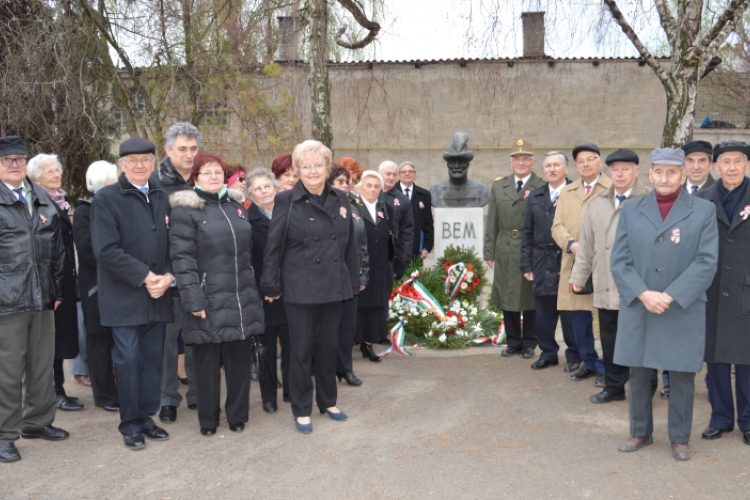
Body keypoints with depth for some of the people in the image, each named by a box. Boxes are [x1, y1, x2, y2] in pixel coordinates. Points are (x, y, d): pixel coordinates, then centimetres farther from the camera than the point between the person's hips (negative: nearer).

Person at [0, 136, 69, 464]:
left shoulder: (43, 199, 13)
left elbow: (57, 248, 15)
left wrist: (58, 289, 11)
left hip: (42, 299, 5)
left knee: (42, 365, 14)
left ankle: (37, 421, 29)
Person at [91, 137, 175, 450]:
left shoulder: (161, 197, 11)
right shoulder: (106, 198, -4)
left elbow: (173, 244, 10)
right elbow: (105, 249, -12)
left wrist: (168, 277, -7)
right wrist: (145, 277, -15)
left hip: (157, 295, 4)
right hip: (124, 296, -4)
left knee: (153, 358, 8)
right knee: (128, 359, -1)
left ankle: (146, 417, 21)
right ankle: (130, 425, 12)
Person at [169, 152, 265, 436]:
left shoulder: (236, 206, 14)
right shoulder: (185, 210, -4)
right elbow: (182, 258, -11)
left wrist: (255, 289, 16)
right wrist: (193, 298, -18)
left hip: (242, 300, 5)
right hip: (209, 301, -5)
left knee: (240, 358, 9)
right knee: (207, 360, 5)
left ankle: (237, 415, 23)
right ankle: (208, 420, 20)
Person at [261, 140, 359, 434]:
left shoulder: (340, 200, 6)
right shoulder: (286, 201, -7)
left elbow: (349, 244, 10)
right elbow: (274, 247, -7)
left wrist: (353, 280, 9)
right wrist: (271, 286, -7)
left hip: (334, 287, 4)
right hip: (300, 288, -4)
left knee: (329, 346, 14)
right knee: (301, 350, 6)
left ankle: (328, 401, 32)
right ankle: (301, 410, 19)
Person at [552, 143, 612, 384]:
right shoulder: (567, 192, 17)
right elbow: (557, 226, 11)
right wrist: (572, 244, -8)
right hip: (574, 263, 5)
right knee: (579, 315, 10)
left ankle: (605, 367, 10)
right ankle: (589, 363, 23)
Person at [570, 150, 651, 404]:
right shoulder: (596, 203, 12)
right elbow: (587, 244, 13)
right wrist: (579, 276, 12)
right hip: (606, 288, 5)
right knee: (610, 339, 12)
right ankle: (614, 386, 26)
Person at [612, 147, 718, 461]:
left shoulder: (704, 211, 0)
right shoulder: (631, 210, 6)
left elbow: (706, 262, -8)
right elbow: (620, 260, 1)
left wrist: (670, 296, -17)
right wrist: (643, 294, -14)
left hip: (683, 311, -2)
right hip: (637, 309, 2)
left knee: (682, 375, 6)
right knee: (638, 373, 10)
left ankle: (679, 438, 22)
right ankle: (640, 432, 27)